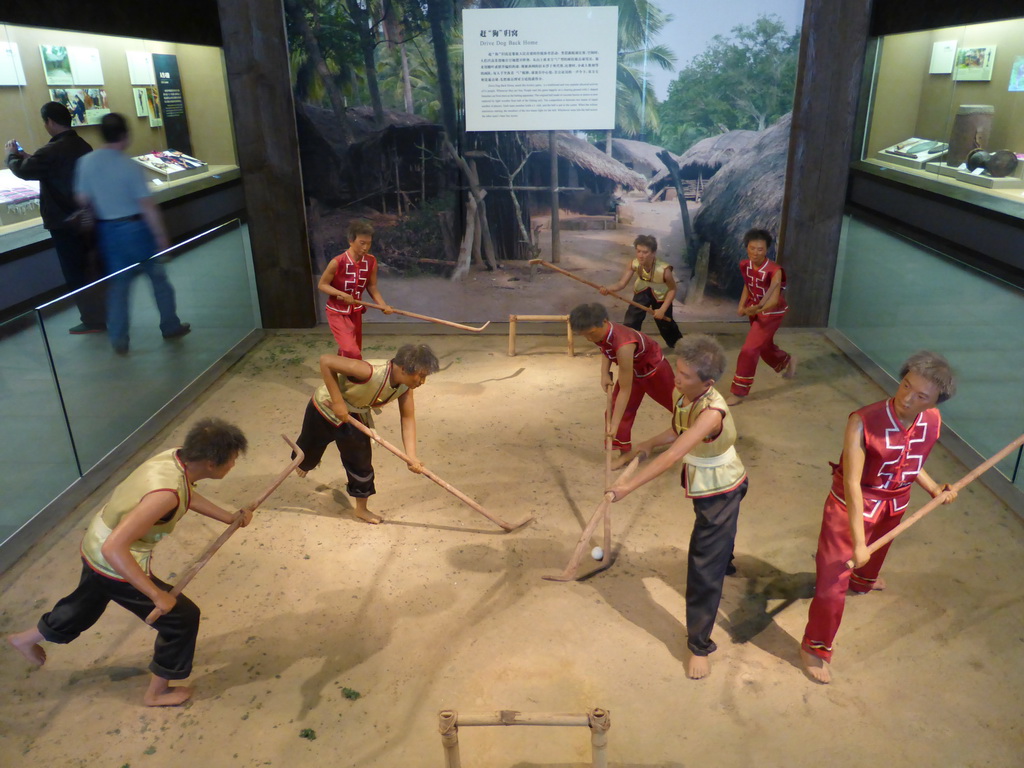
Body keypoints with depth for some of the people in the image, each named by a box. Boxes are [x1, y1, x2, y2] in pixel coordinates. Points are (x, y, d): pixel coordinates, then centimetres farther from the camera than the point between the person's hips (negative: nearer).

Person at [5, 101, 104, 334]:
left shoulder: (52, 150, -20)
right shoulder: (82, 145, 6)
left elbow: (23, 171, -8)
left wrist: (12, 155, 11)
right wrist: (29, 157, 21)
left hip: (64, 222, -8)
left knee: (76, 273, 1)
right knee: (93, 269, 15)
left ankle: (93, 320, 6)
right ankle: (104, 313, 23)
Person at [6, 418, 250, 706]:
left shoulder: (176, 457, -14)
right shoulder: (167, 492, -40)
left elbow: (188, 495, 9)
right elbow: (114, 548, -41)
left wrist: (230, 518, 7)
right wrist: (157, 595, -35)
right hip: (116, 564, -9)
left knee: (88, 602, 36)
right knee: (182, 617, 6)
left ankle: (27, 638, 62)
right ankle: (157, 691, 26)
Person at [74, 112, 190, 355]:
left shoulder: (86, 162, -5)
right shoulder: (130, 166, -17)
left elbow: (82, 200, 0)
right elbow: (147, 206, -18)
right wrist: (162, 238, -12)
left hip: (108, 230, 4)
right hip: (135, 227, -4)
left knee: (117, 283, 11)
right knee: (158, 277, 14)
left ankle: (119, 340, 13)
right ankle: (171, 326, 25)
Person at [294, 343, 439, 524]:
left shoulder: (405, 386, -21)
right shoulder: (370, 372, -44)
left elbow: (408, 418, -18)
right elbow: (325, 361, -41)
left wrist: (411, 456, -29)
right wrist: (337, 402, -38)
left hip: (356, 415, 5)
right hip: (326, 408, -5)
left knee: (362, 462, 8)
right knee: (310, 449, 22)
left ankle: (361, 508, 29)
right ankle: (302, 464, 60)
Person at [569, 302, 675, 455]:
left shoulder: (623, 345, -46)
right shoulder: (601, 331, -23)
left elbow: (625, 390, -39)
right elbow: (607, 351, 3)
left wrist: (615, 424, -36)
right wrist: (605, 373, -15)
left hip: (654, 368, -6)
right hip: (632, 370, 6)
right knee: (615, 410, -1)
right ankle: (625, 452, 13)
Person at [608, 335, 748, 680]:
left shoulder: (711, 412, -38)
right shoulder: (687, 396, -13)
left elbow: (673, 455, -43)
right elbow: (677, 432, 4)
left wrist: (629, 486, -45)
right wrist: (648, 443, -13)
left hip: (720, 493, -8)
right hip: (704, 486, 9)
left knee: (704, 570, -5)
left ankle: (700, 647, 6)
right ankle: (724, 561, 70)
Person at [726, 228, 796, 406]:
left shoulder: (774, 271, -30)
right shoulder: (744, 265, -12)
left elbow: (774, 300, -35)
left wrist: (756, 309, -52)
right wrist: (742, 306, -5)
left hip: (772, 313, -7)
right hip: (755, 311, 7)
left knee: (749, 350, -12)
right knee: (763, 346, 25)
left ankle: (739, 392, -1)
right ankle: (788, 361, 57)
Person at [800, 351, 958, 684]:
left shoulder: (932, 422, -14)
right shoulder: (864, 422, -34)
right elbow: (852, 483, -33)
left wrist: (935, 489, -5)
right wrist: (857, 541, -33)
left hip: (893, 507, 7)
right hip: (852, 507, -6)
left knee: (876, 554, 36)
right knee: (832, 583, -5)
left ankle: (863, 581, 72)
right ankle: (815, 647, 18)